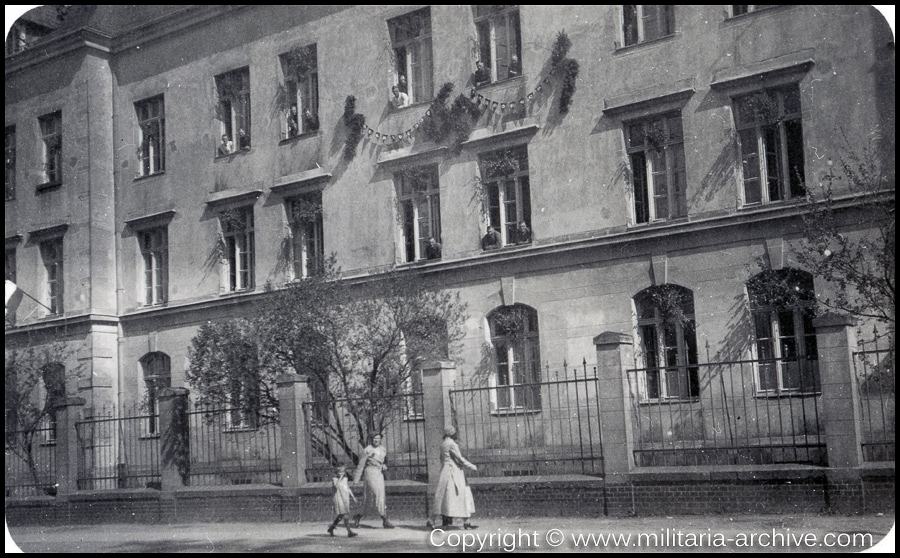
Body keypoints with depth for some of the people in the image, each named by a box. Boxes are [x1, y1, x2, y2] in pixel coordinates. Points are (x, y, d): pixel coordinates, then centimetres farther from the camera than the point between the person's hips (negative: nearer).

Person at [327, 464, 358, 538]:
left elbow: (348, 488, 21)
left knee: (340, 516, 12)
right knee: (344, 514, -14)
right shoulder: (335, 479, -5)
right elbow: (336, 486, -26)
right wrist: (340, 478, -22)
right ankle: (349, 531, -18)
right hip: (339, 499, -7)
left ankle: (331, 528, 29)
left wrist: (353, 496, 18)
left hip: (345, 500, 7)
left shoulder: (345, 479, 13)